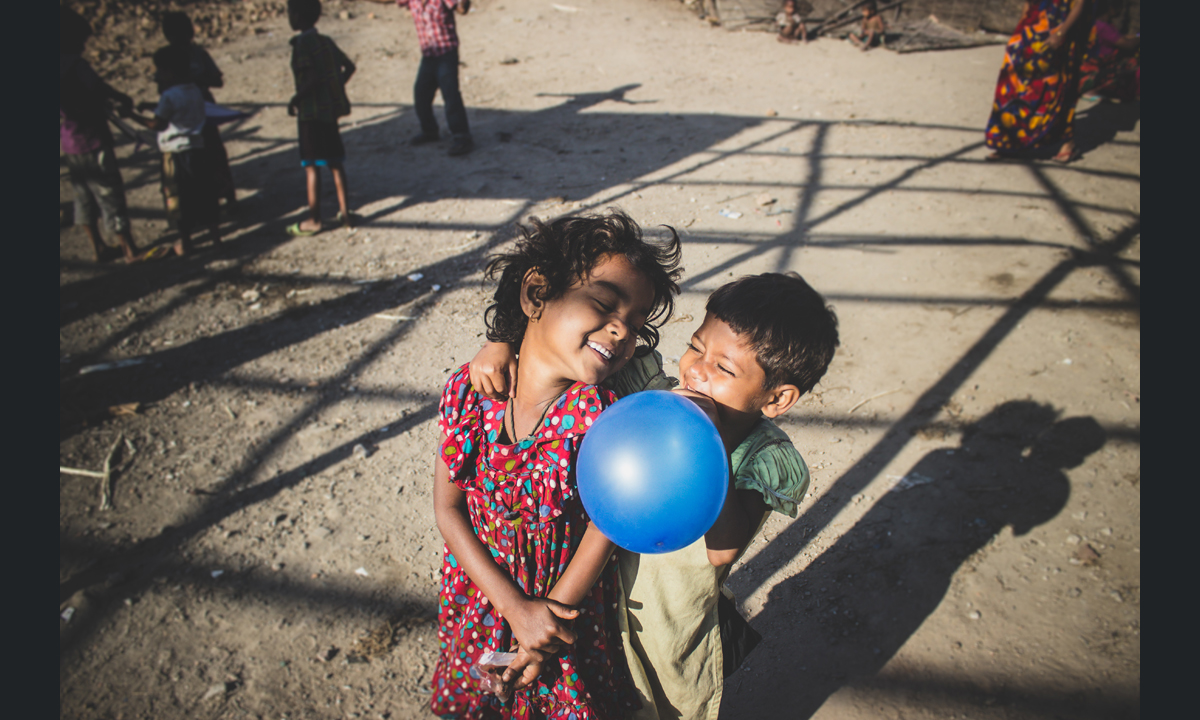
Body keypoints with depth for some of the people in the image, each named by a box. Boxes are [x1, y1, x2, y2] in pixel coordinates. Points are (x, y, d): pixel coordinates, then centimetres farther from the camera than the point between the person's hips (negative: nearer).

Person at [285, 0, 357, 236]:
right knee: (335, 162, 11)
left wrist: (295, 100, -12)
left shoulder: (301, 43, -13)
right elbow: (349, 67, 13)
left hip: (311, 112, -7)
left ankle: (313, 219, 4)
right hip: (331, 108, 7)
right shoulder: (326, 41, 9)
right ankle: (344, 213, 15)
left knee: (311, 165, -1)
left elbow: (312, 78, -22)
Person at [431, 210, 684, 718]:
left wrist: (553, 612, -11)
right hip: (480, 595, 2)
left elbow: (606, 526, -18)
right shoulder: (468, 390, -19)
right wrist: (516, 607, -18)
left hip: (568, 604, -2)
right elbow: (447, 509, -14)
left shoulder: (599, 415, -26)